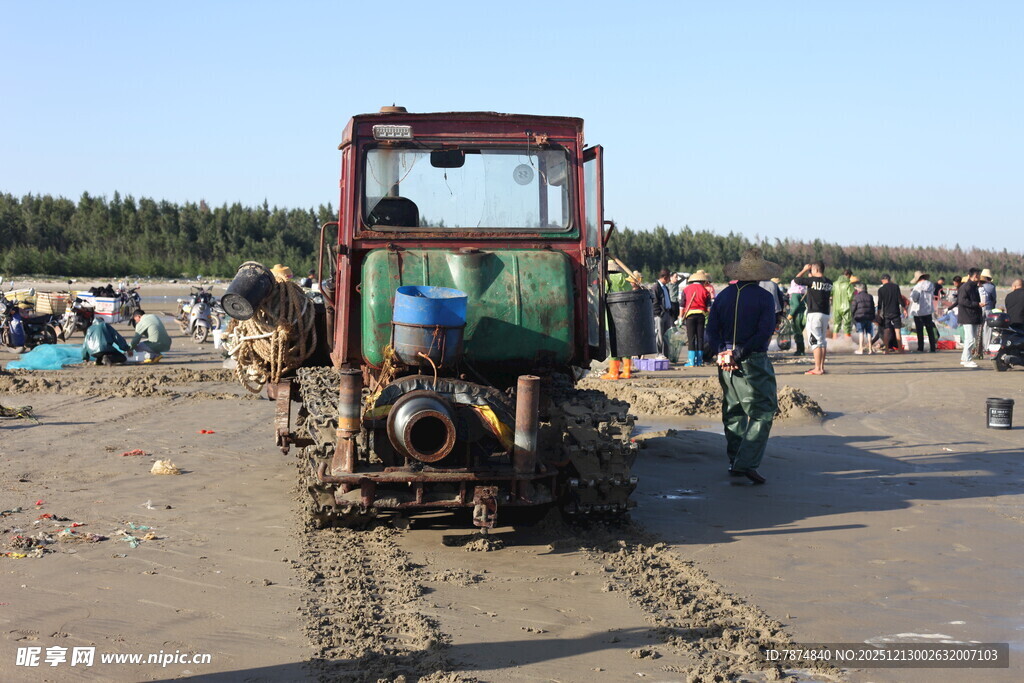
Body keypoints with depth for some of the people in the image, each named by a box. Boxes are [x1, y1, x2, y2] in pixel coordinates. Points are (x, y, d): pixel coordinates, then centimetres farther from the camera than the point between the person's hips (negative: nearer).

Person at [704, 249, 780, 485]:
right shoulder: (764, 297, -6)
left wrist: (721, 353, -11)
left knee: (733, 412, 15)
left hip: (726, 363, 5)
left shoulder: (723, 296, 8)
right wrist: (739, 354, -16)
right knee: (762, 413, -1)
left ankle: (735, 462, 19)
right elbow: (764, 333, -16)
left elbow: (711, 331, 1)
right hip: (753, 363, -5)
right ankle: (747, 463, -13)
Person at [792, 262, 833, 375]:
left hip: (814, 314, -7)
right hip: (826, 314, 7)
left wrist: (804, 269, 7)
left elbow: (796, 280, -5)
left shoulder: (812, 280, -12)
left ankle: (817, 368, -11)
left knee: (815, 341, -8)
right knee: (823, 341, 14)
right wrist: (812, 276, 25)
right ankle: (822, 367, 19)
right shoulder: (829, 282, 8)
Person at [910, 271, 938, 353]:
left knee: (920, 331, 2)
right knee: (930, 330, 10)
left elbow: (913, 298, -20)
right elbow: (933, 297, 12)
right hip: (928, 310, 5)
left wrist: (912, 292, -1)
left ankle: (920, 348, 2)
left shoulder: (918, 286, -15)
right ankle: (932, 348, 7)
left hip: (918, 311, -5)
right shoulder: (931, 286, 4)